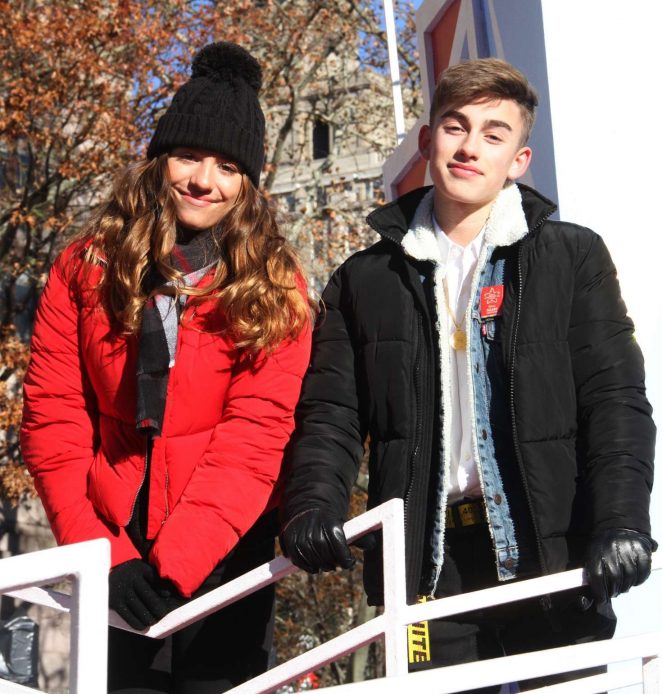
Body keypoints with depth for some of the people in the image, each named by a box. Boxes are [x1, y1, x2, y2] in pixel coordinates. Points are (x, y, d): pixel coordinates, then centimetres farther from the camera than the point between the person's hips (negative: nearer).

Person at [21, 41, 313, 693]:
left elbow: (254, 434, -11)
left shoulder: (273, 286, -1)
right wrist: (105, 555, -12)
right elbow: (52, 419, -2)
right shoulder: (87, 269, 2)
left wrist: (174, 564, -20)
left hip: (224, 554, -1)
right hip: (115, 550, 1)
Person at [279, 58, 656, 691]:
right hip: (427, 569, 1)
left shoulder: (572, 258, 7)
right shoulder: (365, 280, 12)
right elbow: (331, 415, 8)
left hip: (554, 561, -1)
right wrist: (313, 506, -11)